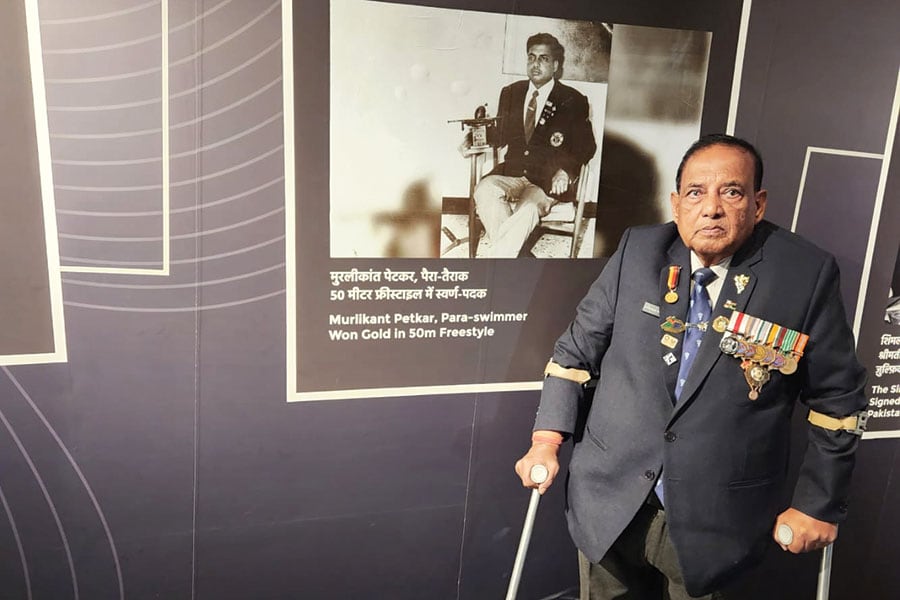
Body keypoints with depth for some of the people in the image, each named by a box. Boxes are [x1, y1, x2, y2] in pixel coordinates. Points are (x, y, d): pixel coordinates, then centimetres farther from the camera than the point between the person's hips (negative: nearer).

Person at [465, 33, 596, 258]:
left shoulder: (573, 101, 5)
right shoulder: (510, 93, 17)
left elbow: (586, 146, 2)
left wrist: (566, 171, -17)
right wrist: (474, 140, 1)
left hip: (549, 180, -3)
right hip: (512, 171, 3)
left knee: (528, 207, -36)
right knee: (485, 190, -31)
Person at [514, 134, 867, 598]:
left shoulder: (806, 275, -11)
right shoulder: (638, 250, -5)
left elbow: (837, 398, -2)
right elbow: (577, 349, 1)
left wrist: (819, 506, 1)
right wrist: (547, 439, -6)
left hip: (714, 520, -1)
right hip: (609, 502, 2)